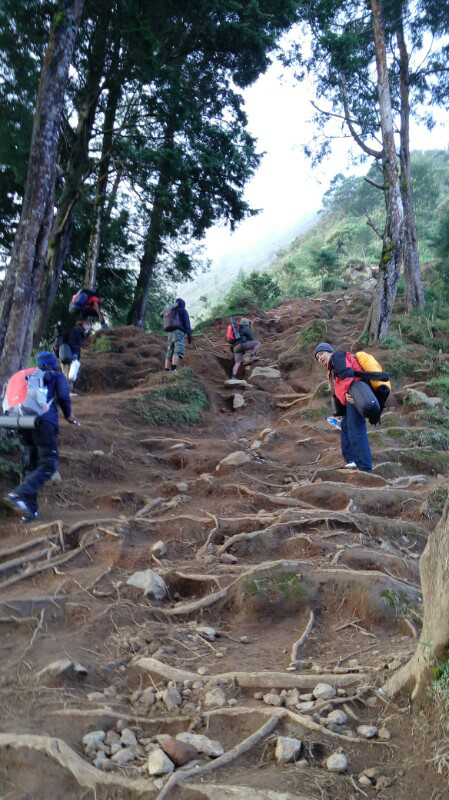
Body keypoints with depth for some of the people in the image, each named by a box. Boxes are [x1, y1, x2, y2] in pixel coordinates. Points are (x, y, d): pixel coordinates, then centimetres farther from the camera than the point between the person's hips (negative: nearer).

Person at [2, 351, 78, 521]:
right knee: (48, 464, -5)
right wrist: (68, 415, 14)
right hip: (45, 422, -5)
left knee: (29, 467, 11)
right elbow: (63, 396, 0)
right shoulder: (57, 376, 16)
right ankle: (18, 495, -25)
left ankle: (29, 511, 9)